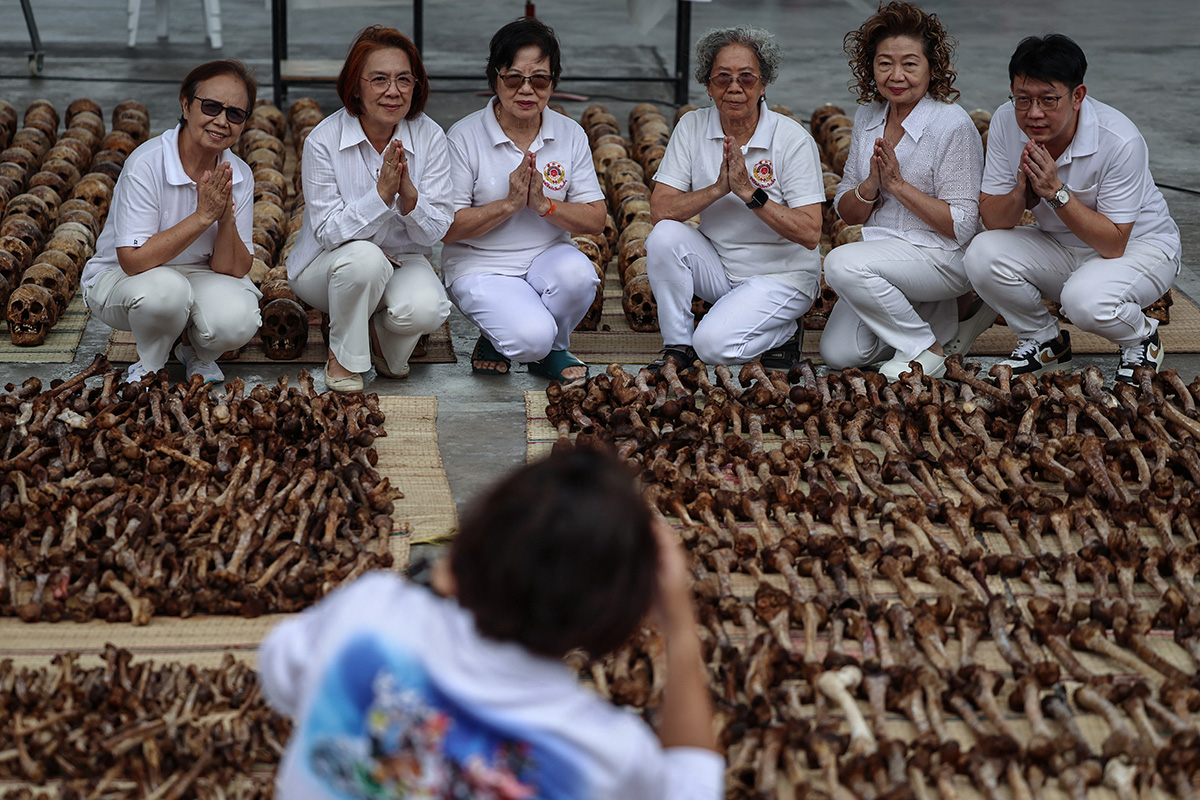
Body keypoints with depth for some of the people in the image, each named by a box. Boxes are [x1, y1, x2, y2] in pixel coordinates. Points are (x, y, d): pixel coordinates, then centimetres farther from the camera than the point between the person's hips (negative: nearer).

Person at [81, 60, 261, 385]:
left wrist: (226, 218, -29)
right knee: (164, 290, -38)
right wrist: (203, 215, -32)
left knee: (237, 321, -29)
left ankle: (196, 353, 9)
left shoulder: (239, 175, -9)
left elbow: (233, 269, -11)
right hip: (121, 279, -3)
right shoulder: (146, 164, -24)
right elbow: (134, 260, -30)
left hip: (199, 277, 4)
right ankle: (149, 364, -4)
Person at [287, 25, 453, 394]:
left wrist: (407, 191, -31)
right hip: (327, 266, -1)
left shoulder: (430, 138, -10)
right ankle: (344, 357, -10)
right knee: (364, 256, -37)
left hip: (401, 262, 2)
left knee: (425, 309, -33)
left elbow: (433, 233, -10)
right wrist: (382, 193, -32)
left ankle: (380, 337, 5)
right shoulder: (323, 141, -17)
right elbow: (329, 232, -18)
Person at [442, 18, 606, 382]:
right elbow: (445, 227, -12)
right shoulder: (464, 137, -9)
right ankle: (496, 339, 8)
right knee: (531, 337, -31)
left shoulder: (570, 134, 1)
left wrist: (544, 204, -19)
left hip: (547, 257, 4)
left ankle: (552, 350, -1)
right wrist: (509, 204, -22)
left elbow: (596, 220, -2)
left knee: (576, 272, -32)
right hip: (481, 267, -4)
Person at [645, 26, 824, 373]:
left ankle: (783, 334, 6)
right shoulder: (692, 128, -4)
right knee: (665, 237, -24)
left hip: (781, 276, -4)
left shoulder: (793, 140, -15)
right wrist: (717, 189, -27)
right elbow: (659, 210, -12)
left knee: (714, 344, -25)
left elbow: (809, 233, -20)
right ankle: (677, 344, -6)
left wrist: (749, 192, -28)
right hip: (717, 265, 4)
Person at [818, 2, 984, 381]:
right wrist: (871, 186, -14)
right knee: (837, 353, -7)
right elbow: (846, 212, 8)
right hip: (883, 250, 7)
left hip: (945, 259, -7)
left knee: (842, 263, -30)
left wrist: (898, 184, -20)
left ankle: (926, 350, -11)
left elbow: (961, 226, -17)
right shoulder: (868, 116, 6)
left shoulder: (952, 125, -15)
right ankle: (934, 317, 15)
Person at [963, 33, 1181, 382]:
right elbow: (992, 220, -11)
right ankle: (1045, 340, 5)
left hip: (1138, 246, -5)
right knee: (983, 255, -22)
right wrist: (1022, 193, -33)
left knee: (1086, 300, -36)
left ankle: (1142, 338, 1)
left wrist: (1056, 191, -36)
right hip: (1060, 246, 5)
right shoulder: (1006, 122, -15)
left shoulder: (1120, 141, -29)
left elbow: (1113, 244, -27)